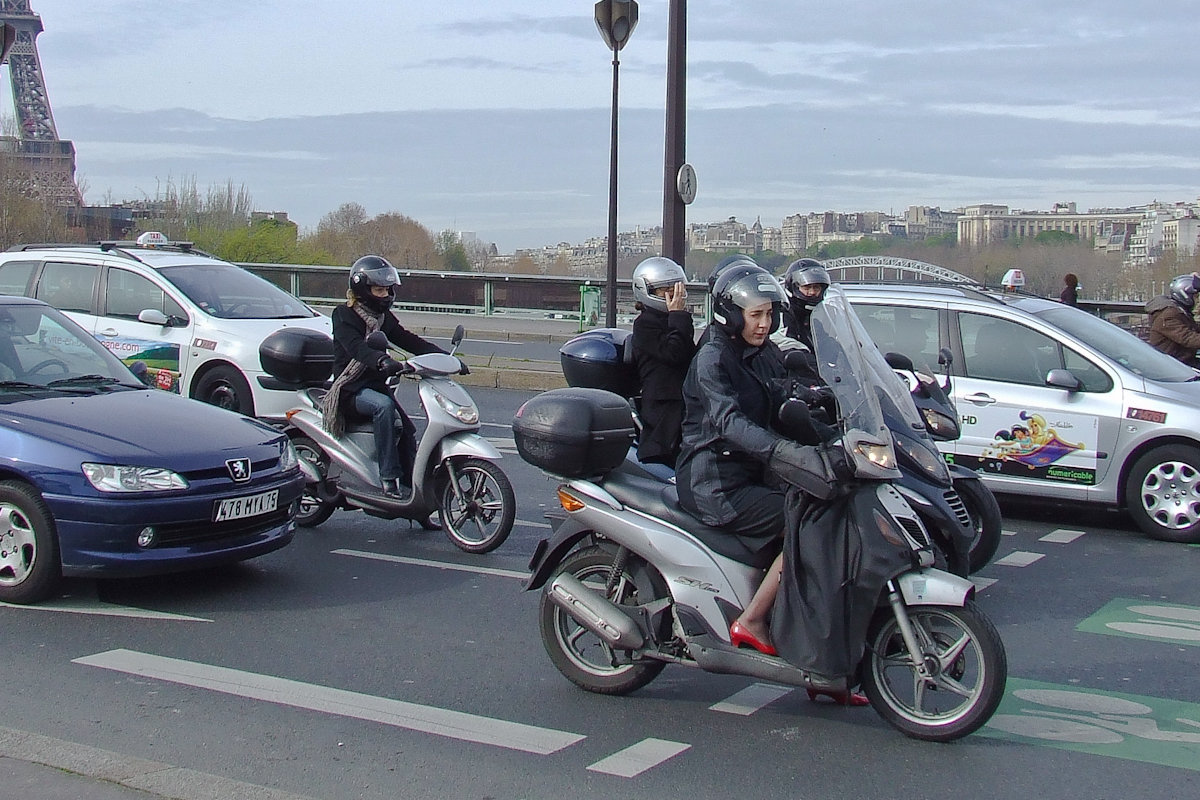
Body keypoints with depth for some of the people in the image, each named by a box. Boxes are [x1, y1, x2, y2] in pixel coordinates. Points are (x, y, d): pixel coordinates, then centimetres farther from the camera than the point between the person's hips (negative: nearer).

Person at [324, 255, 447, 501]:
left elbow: (409, 341, 10)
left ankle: (409, 486, -5)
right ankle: (389, 479, -32)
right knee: (384, 406, -33)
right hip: (352, 387, -7)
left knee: (407, 429, -10)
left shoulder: (384, 317, 15)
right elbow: (356, 347, -26)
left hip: (377, 385, 7)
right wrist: (383, 362, -46)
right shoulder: (343, 315, -8)